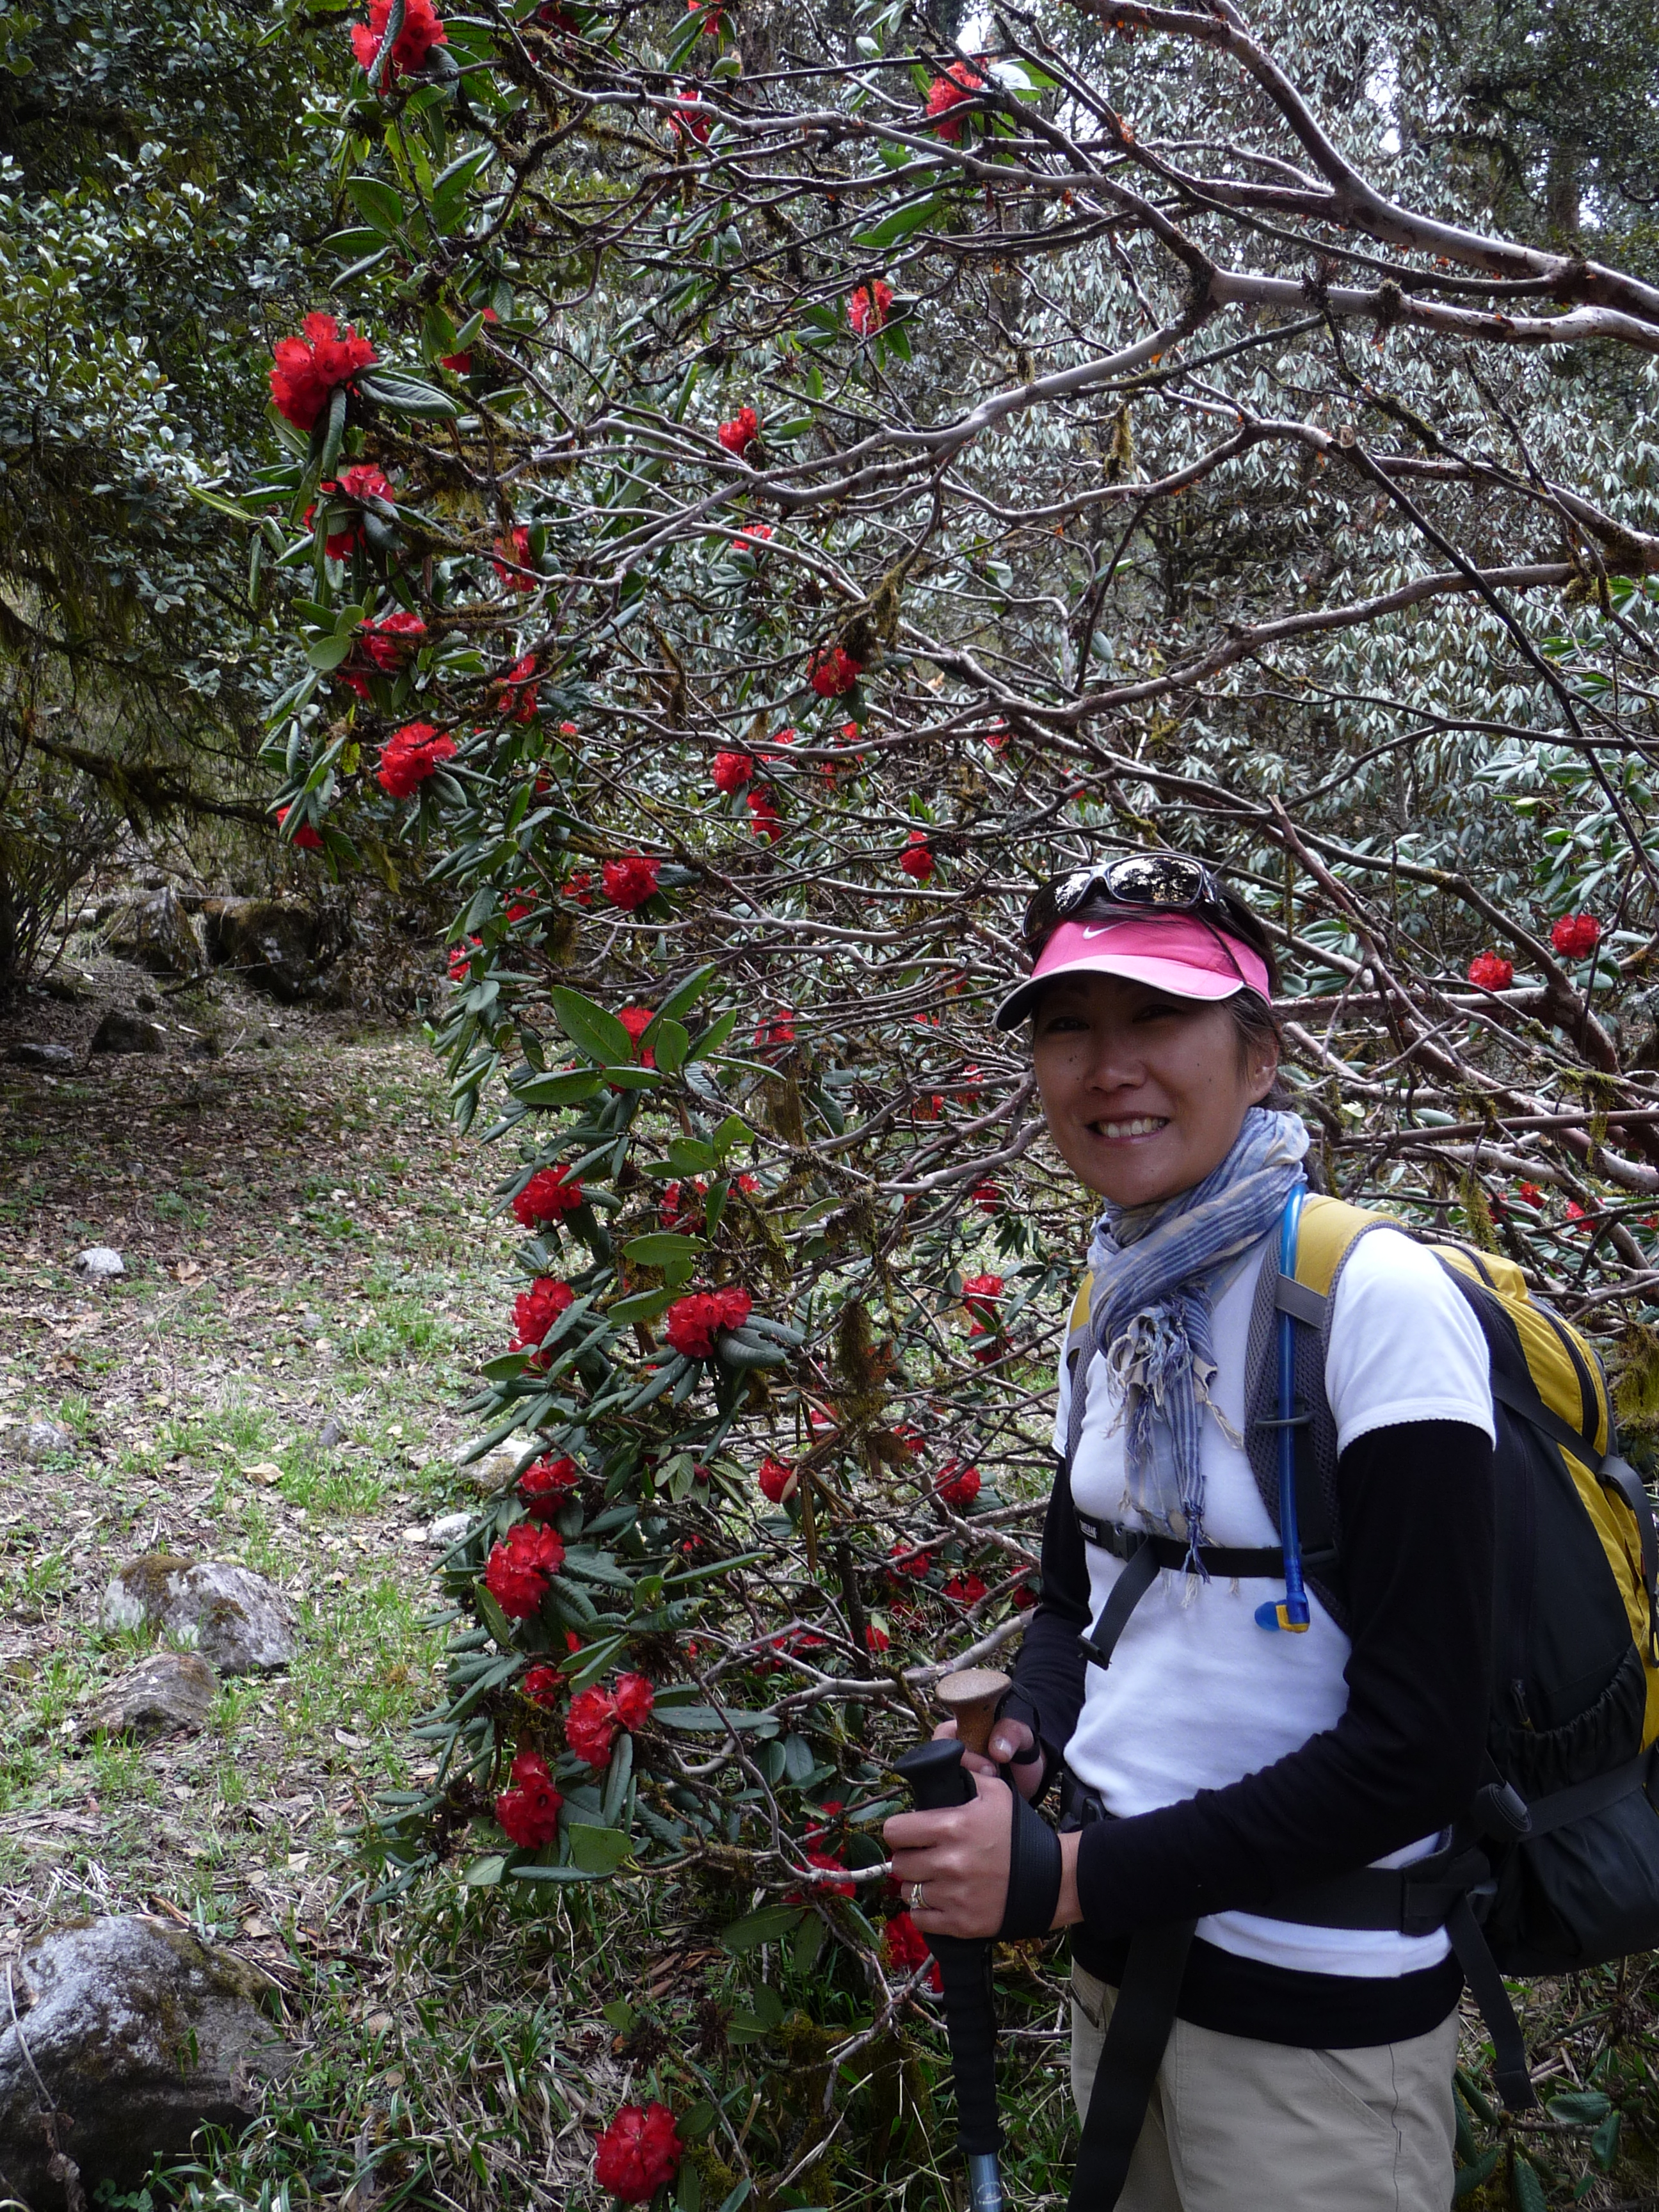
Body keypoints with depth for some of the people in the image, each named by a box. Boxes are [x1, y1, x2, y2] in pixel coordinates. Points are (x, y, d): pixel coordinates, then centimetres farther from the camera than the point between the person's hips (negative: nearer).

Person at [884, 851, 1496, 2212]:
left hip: (1315, 2007, -6)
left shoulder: (1377, 1302, -21)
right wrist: (1020, 1751, -7)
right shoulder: (1118, 1304, 1)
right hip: (1119, 1950, 7)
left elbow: (1417, 1742, -22)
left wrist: (1070, 1877, -20)